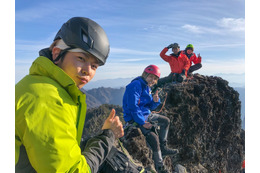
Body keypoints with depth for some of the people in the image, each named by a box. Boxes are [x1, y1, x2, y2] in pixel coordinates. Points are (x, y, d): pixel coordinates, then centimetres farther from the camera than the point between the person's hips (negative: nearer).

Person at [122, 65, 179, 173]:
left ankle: (163, 148, 21)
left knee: (166, 121, 14)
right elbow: (133, 107, -25)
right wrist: (142, 122, -24)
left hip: (146, 115, 10)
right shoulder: (136, 85, -19)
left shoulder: (147, 87, 11)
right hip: (134, 119, -10)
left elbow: (151, 107, 14)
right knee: (153, 138, -22)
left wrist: (155, 101, -8)